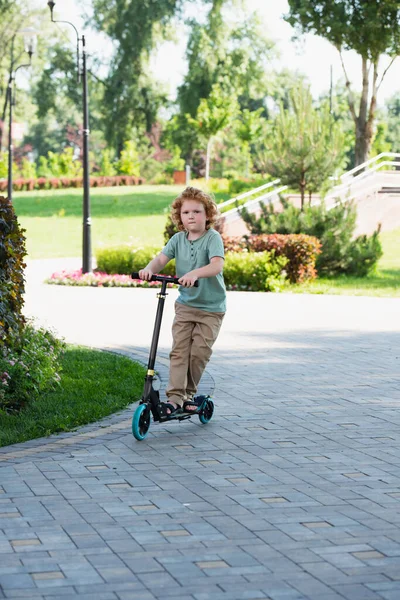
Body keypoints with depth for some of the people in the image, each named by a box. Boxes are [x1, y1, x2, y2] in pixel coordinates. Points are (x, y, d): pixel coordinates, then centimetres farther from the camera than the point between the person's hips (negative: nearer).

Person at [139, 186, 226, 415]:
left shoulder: (213, 237, -13)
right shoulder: (178, 239, 2)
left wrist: (195, 273, -46)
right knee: (179, 350, -7)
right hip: (185, 304, 4)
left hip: (211, 308, -3)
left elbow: (217, 265, -29)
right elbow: (161, 258, -8)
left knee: (199, 352, -3)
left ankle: (188, 393, 17)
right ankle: (175, 397, -7)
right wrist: (149, 269, -31)